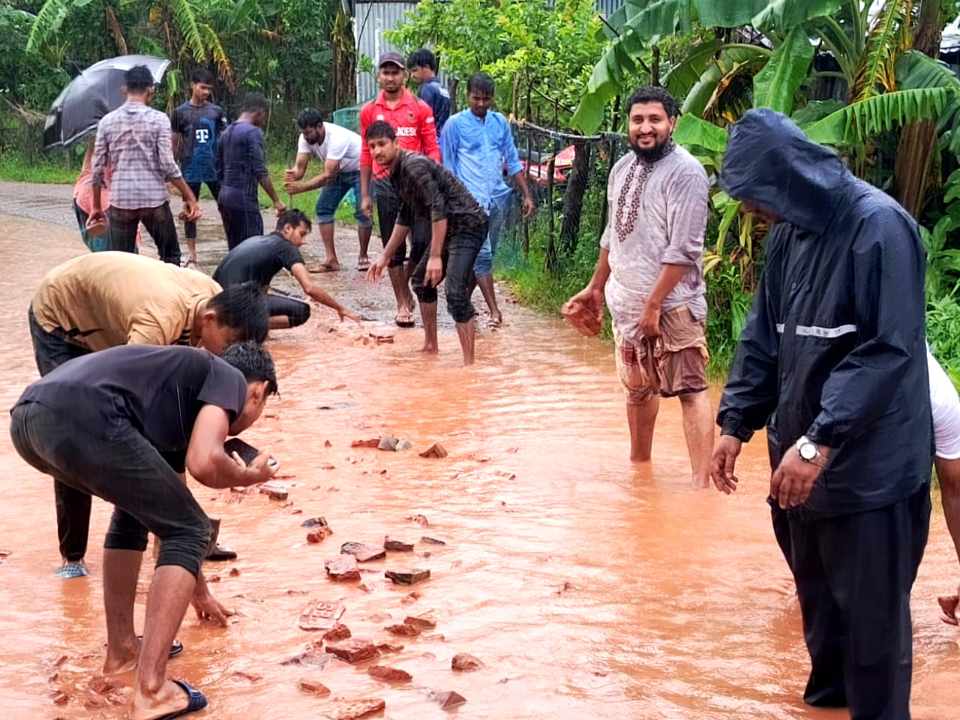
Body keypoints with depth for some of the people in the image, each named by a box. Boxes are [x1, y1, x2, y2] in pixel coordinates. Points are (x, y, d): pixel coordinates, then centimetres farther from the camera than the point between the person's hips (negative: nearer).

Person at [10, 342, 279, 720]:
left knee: (138, 506, 32)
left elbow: (167, 512, 50)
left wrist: (198, 590, 61)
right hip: (83, 416, -9)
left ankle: (121, 649, 34)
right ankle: (151, 690, 1)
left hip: (27, 418, 9)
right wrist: (250, 475, 20)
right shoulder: (228, 377, 17)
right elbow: (203, 463, -3)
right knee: (187, 530, 8)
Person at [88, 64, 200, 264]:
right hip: (154, 200, -2)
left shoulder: (107, 121, 4)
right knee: (171, 258, 15)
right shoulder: (158, 119, -4)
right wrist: (189, 197, -3)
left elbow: (98, 168, 4)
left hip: (120, 202, 2)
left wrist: (97, 206, 14)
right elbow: (168, 165, -11)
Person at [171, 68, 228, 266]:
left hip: (215, 168, 1)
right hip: (191, 169, -1)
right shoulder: (181, 112, 0)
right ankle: (192, 254, 13)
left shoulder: (217, 111, 4)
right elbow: (175, 143, 4)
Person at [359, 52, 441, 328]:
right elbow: (366, 154, 11)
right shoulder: (369, 111, 7)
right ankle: (402, 303, 15)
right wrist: (365, 195, 9)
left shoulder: (420, 108, 2)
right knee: (394, 250, 5)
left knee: (423, 242, -9)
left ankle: (406, 284, 18)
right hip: (384, 186, 1)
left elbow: (432, 149, 3)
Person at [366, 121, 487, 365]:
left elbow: (438, 209, -26)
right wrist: (385, 256, 24)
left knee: (455, 294, -21)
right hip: (447, 227, 11)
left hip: (467, 225, -11)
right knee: (422, 281, 23)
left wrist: (435, 256, -29)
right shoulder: (396, 173, 11)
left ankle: (468, 363, -19)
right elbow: (405, 217, 23)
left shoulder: (415, 167, -20)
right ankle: (430, 345, 36)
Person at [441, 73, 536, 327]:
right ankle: (494, 310, -10)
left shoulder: (500, 122, 9)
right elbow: (447, 167, 3)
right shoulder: (455, 124, -1)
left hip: (499, 197, 5)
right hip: (471, 199, -5)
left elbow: (513, 162, 14)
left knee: (487, 253, 10)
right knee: (482, 254, -11)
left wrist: (527, 195, 9)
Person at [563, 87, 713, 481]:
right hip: (627, 301, 8)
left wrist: (654, 305, -20)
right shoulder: (622, 168, 10)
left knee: (689, 389, -12)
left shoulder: (685, 172, -14)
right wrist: (595, 287, 24)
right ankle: (639, 464, 36)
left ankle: (701, 483, -16)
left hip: (671, 302, -8)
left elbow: (683, 250, -19)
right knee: (637, 387, 20)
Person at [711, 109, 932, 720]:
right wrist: (736, 423, 6)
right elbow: (765, 337, 14)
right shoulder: (791, 232, 7)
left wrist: (819, 441, -27)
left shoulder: (879, 227, -19)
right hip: (804, 454, 8)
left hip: (869, 466, -8)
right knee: (817, 596, 21)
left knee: (871, 614, 3)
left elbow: (888, 350, -24)